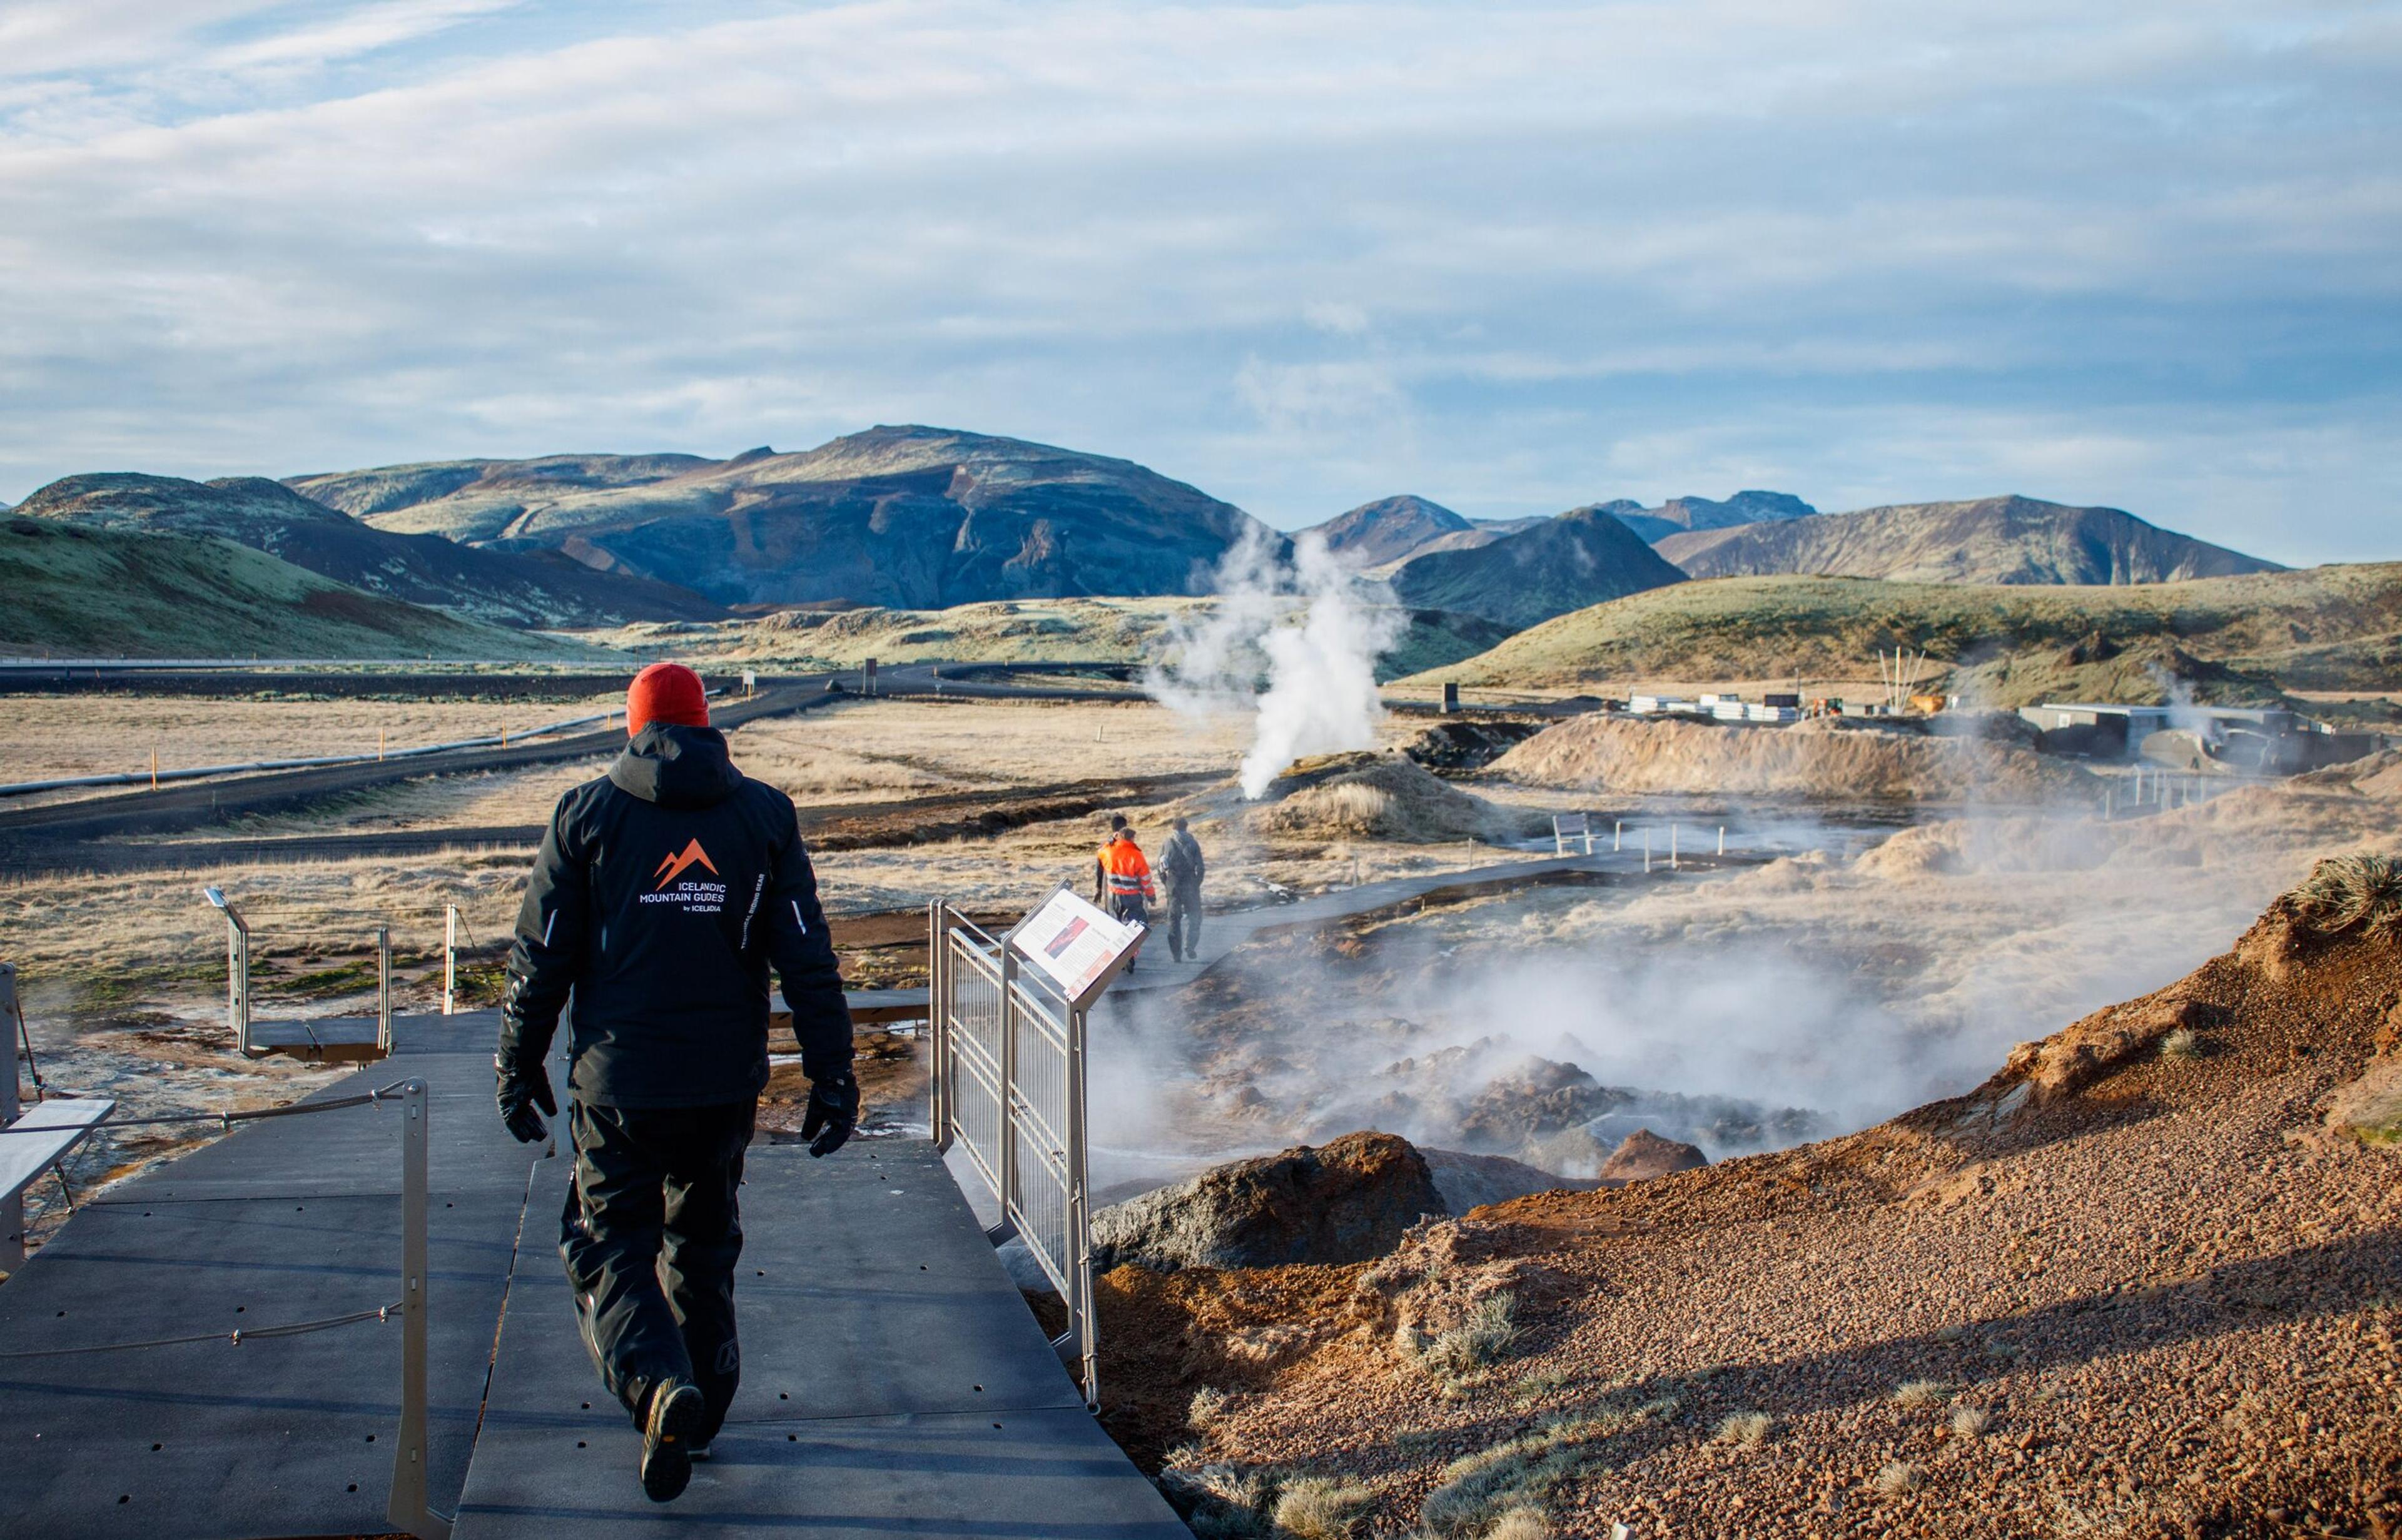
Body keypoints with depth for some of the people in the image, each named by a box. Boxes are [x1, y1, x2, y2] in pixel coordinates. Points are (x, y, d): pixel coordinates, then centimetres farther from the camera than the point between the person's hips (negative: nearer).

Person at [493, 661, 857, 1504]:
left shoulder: (587, 813, -3)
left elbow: (541, 959, -2)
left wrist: (519, 1068, 9)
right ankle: (699, 1417, 28)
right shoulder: (765, 813, 1)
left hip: (619, 1084, -2)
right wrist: (832, 1075, 2)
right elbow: (808, 959, -2)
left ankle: (659, 1384, -17)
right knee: (704, 1244, 20)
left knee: (609, 1243, 8)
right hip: (726, 1084, 3)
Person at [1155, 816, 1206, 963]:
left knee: (1174, 919, 10)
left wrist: (1166, 884, 12)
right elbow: (1200, 867, -6)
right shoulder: (1193, 844, -4)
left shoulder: (1166, 844, 1)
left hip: (1173, 886, 2)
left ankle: (1176, 953, 10)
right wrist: (1197, 883, 6)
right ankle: (1190, 946, -5)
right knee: (1194, 916, 12)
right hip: (1190, 886, -2)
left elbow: (1161, 868, 1)